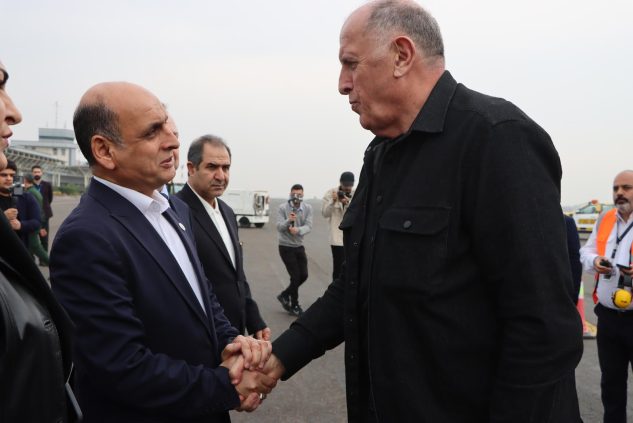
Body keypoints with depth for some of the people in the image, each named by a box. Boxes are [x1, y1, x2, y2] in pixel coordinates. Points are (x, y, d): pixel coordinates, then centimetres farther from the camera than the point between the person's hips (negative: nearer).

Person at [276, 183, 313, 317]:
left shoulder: (307, 208, -3)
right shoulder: (283, 208, -11)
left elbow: (309, 226, -13)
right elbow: (279, 226, -19)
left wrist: (298, 230, -34)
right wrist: (288, 221, -39)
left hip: (299, 246, 5)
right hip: (286, 247, -5)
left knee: (303, 275, 7)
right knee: (295, 276, -4)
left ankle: (284, 295, 28)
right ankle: (294, 306, 14)